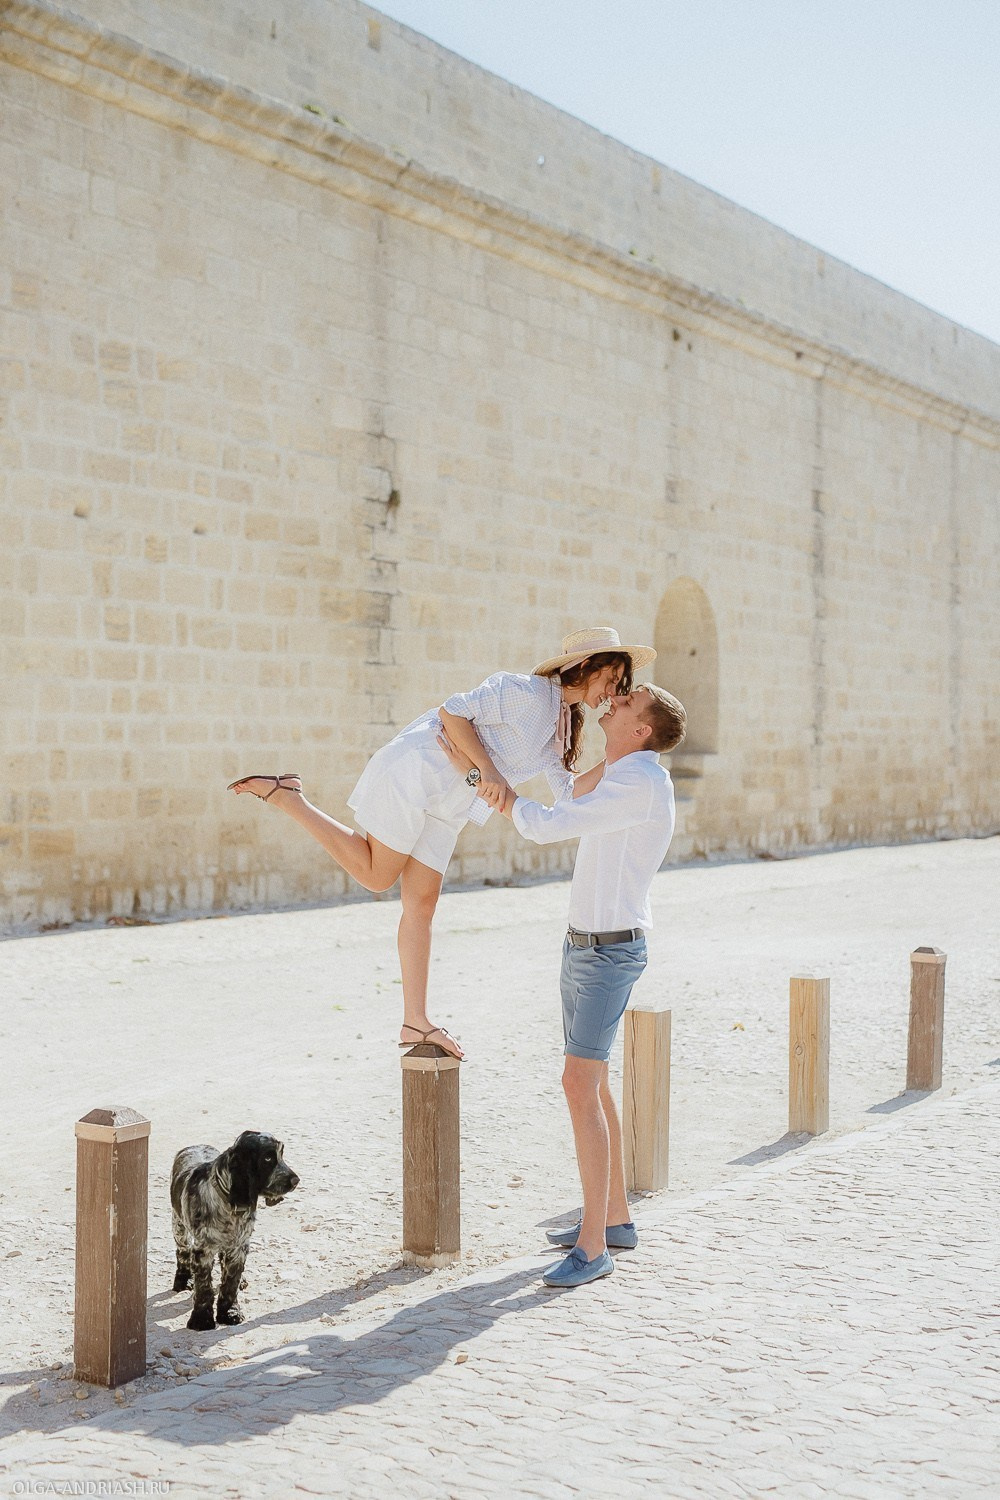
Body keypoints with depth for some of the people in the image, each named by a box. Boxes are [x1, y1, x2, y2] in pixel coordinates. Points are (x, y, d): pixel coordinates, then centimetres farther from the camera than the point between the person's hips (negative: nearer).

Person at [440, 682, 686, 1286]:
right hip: (586, 943, 11)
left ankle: (593, 1246, -11)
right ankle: (615, 1218, 27)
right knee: (592, 1083, 16)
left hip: (610, 952, -11)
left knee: (581, 1086, -15)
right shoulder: (622, 775, 12)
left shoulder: (640, 781, -21)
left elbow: (546, 826, -23)